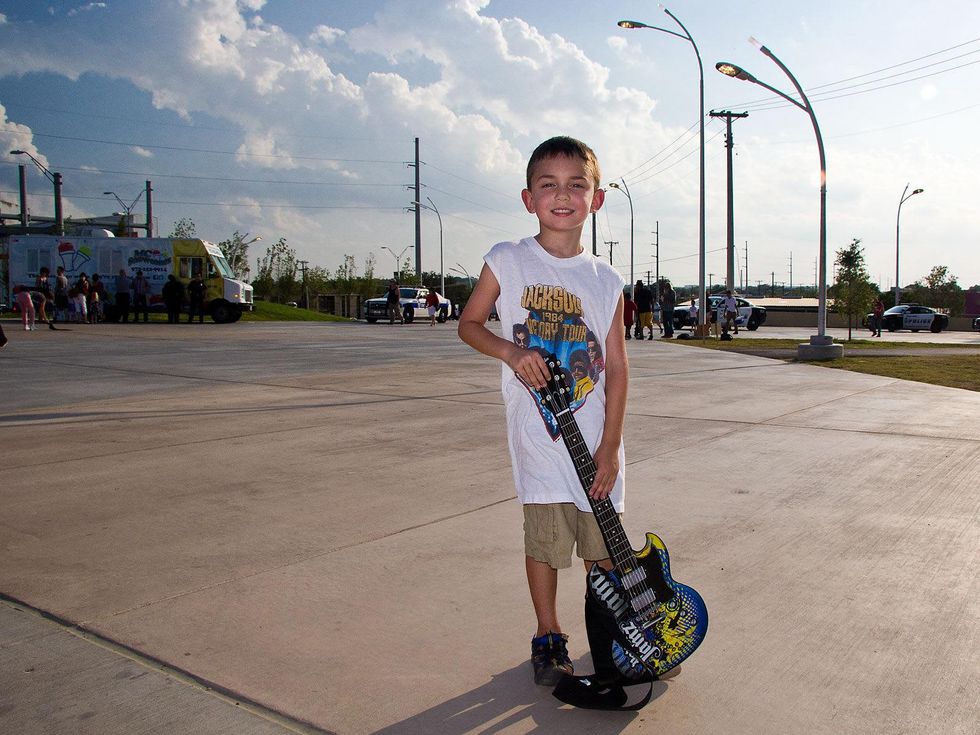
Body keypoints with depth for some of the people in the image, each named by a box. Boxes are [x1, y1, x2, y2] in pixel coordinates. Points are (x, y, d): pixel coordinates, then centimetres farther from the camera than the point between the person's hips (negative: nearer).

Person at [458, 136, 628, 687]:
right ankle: (549, 638, 25)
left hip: (597, 436, 2)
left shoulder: (606, 281, 1)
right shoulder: (506, 263, -2)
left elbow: (617, 367, 1)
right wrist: (512, 352, -13)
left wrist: (610, 446, -6)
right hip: (538, 434, -2)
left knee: (605, 542, 10)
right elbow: (469, 324, 8)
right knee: (545, 539, 4)